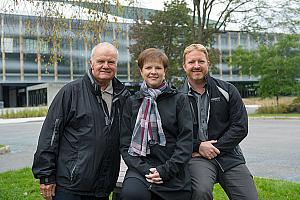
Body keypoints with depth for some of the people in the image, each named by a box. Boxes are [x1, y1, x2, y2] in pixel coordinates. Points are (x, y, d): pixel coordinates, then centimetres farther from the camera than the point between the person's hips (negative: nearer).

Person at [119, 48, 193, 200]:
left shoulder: (179, 99, 5)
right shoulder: (132, 102, 9)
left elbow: (186, 140, -2)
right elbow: (125, 143, 4)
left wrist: (166, 170, -11)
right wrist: (144, 169, -10)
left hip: (173, 173, 0)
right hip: (140, 167, 0)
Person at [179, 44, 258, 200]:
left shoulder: (227, 90, 6)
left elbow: (240, 127, 0)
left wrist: (215, 148, -9)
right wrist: (198, 146, -12)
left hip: (229, 156, 3)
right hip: (196, 156, -2)